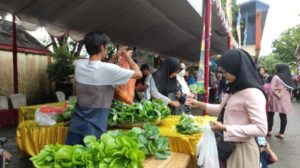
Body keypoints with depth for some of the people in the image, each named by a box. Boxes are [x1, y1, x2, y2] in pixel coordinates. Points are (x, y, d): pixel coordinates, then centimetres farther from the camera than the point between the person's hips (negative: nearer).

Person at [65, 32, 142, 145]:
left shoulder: (79, 65, -1)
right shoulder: (108, 69, -18)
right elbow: (138, 74, -5)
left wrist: (115, 57, 23)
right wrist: (128, 57, 10)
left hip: (76, 125, 6)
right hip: (94, 129, -5)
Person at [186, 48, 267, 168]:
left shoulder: (252, 93, -22)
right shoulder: (233, 90, 6)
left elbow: (261, 129, -25)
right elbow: (222, 108, 18)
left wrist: (225, 128, -26)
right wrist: (199, 105, 7)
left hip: (242, 148, -8)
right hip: (229, 145, 8)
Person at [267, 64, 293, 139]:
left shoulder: (276, 77, -9)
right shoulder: (289, 78, 9)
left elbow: (272, 89, -15)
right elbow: (290, 90, 12)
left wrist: (269, 98, -10)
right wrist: (289, 98, 19)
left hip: (276, 99, -5)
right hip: (285, 100, 5)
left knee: (270, 115, 7)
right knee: (283, 116, 6)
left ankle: (269, 131, 12)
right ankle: (281, 133, 10)